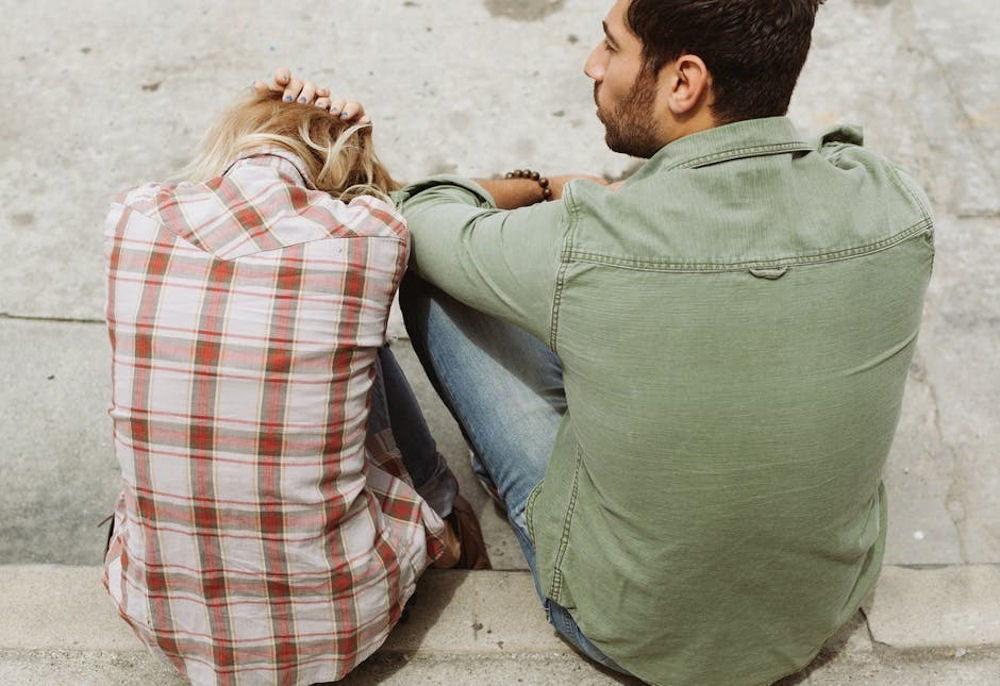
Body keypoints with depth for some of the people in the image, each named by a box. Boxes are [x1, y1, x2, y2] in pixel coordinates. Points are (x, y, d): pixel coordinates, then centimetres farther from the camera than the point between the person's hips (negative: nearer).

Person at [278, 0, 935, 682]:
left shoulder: (577, 248, -33)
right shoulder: (897, 207, -20)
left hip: (624, 630, -4)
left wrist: (535, 189, 9)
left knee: (424, 266, 3)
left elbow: (427, 216, -9)